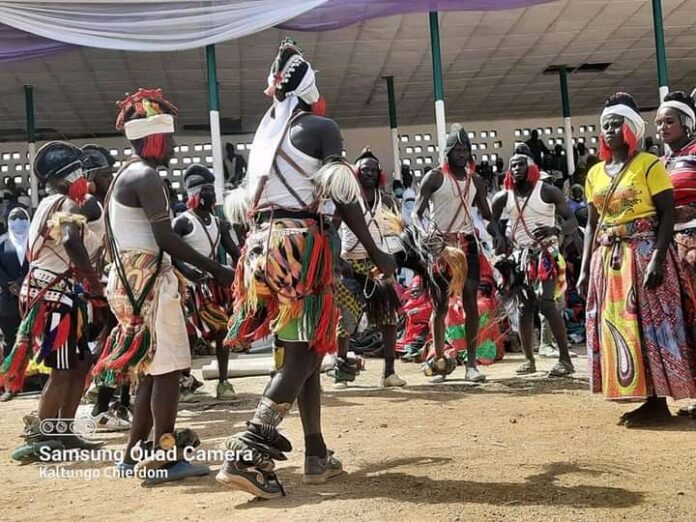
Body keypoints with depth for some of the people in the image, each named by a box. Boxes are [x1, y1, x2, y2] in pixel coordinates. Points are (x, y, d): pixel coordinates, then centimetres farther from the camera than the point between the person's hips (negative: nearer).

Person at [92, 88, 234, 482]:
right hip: (148, 278, -10)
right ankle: (165, 458, -4)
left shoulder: (124, 176, 19)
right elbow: (166, 238, -20)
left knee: (152, 369, 14)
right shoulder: (146, 177, -12)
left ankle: (137, 454, 19)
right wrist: (216, 270, -18)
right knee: (167, 368, -7)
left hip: (130, 277, 10)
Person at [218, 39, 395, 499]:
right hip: (301, 244, -7)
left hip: (262, 244, 7)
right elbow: (344, 200, -8)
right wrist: (376, 254, -2)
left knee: (300, 349, 14)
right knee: (303, 351, -7)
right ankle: (248, 451, -20)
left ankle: (317, 455, 19)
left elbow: (244, 204, 19)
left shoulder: (262, 135, 20)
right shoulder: (320, 127, -1)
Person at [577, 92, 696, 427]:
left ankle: (658, 402, 0)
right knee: (614, 327, 4)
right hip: (607, 259, 6)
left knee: (649, 324, -6)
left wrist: (658, 258, -21)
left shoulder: (649, 164, -4)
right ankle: (646, 398, 13)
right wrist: (585, 268, 9)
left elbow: (668, 214, -9)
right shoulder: (595, 173, 13)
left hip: (643, 253, -6)